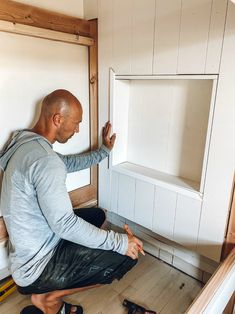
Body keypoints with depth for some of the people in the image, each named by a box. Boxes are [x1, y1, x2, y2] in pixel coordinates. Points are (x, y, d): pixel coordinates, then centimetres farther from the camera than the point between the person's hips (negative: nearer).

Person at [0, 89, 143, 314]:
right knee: (127, 257, -9)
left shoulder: (26, 143, 2)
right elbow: (64, 224, -29)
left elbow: (68, 163, 17)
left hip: (28, 251, 9)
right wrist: (119, 242, -21)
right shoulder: (44, 160, -30)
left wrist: (103, 151, 18)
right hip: (36, 268, -9)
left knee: (97, 215, 20)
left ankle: (48, 287, 17)